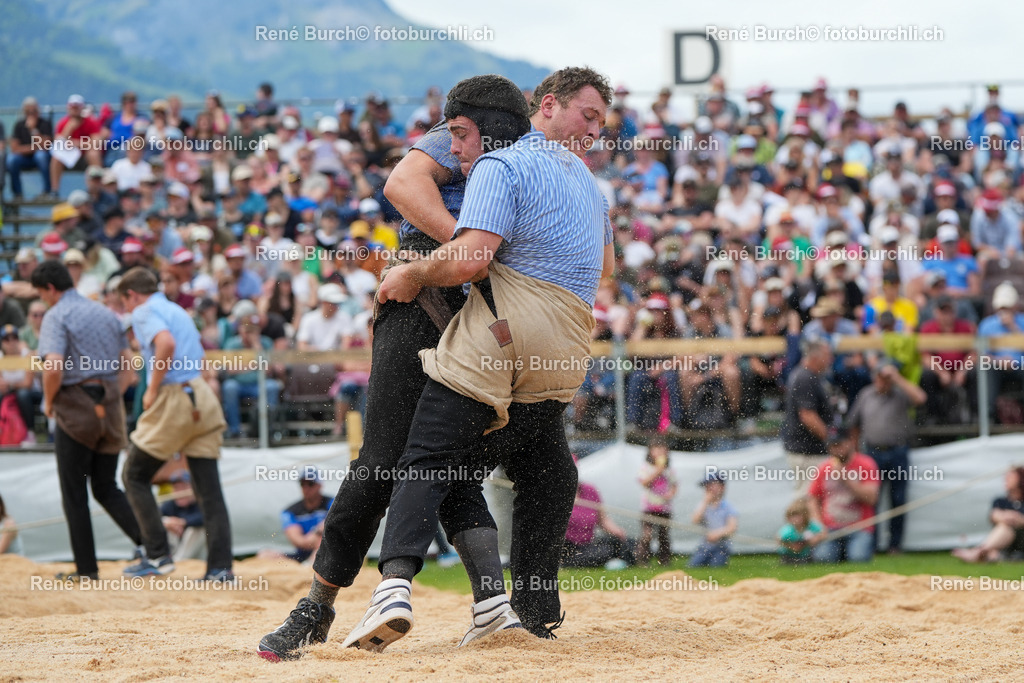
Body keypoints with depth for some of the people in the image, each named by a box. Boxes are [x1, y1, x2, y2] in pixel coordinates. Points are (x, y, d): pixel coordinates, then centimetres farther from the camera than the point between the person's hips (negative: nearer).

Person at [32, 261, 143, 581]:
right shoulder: (106, 314, 14)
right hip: (110, 407, 6)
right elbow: (128, 363, 15)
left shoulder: (56, 316, -8)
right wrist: (113, 397, 16)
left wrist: (49, 402, -6)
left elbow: (54, 365, -22)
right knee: (106, 488, 13)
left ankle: (86, 568, 4)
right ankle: (145, 538, -9)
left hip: (75, 409, -6)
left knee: (74, 494, 3)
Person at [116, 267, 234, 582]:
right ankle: (220, 566, -1)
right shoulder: (178, 311, 24)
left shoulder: (145, 311, -3)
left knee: (135, 476, 7)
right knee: (209, 488, 5)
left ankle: (158, 555, 1)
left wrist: (152, 390, -15)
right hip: (203, 398, 8)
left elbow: (166, 343, -24)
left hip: (173, 399, -8)